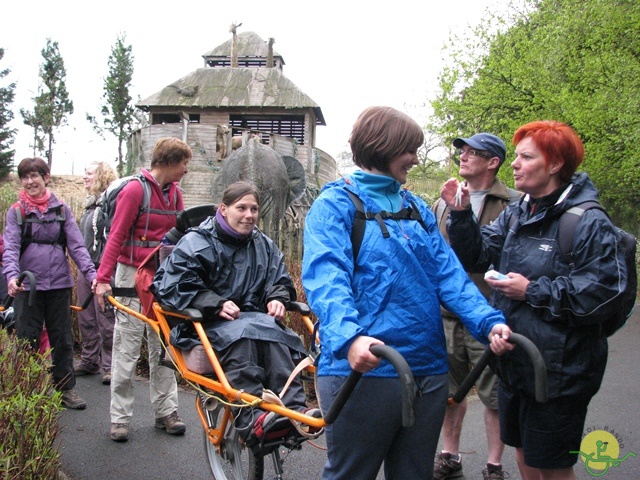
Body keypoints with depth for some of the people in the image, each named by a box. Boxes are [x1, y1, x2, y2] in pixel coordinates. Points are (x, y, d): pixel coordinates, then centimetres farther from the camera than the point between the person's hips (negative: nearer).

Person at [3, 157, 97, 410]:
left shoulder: (61, 209, 6)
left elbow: (76, 244, 0)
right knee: (27, 340, 4)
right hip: (27, 286, -1)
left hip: (59, 283, 1)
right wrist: (11, 275, -27)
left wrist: (91, 274, -13)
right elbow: (10, 247, -8)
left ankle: (66, 388, 20)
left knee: (62, 339, 9)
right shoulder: (16, 212, 2)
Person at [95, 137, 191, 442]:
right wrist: (103, 278, -16)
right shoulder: (135, 190, -10)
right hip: (133, 275, -6)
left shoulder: (174, 193, 9)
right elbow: (116, 236, -11)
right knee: (127, 349, 1)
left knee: (163, 346, 10)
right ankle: (120, 418, 12)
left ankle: (166, 411, 18)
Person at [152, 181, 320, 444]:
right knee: (243, 333, -39)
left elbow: (280, 281, 24)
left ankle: (294, 409, -44)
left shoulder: (265, 245, 18)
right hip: (207, 323, -4)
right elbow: (170, 284, -8)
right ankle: (251, 417, -51)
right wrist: (216, 304, -19)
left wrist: (277, 299, -3)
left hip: (254, 317, 4)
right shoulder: (196, 242, 0)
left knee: (273, 330, -33)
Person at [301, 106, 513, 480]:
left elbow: (449, 274, 7)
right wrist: (348, 336, -38)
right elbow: (326, 277, -21)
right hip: (364, 368, -6)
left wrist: (489, 321, -10)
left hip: (428, 369, 6)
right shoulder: (336, 204, -5)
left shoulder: (418, 208, 15)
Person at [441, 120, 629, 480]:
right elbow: (477, 255, 7)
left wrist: (533, 291, -20)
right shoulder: (516, 215, 7)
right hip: (515, 362, 7)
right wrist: (461, 214, -8)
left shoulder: (589, 223, -17)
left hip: (559, 371, -7)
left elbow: (605, 293, -24)